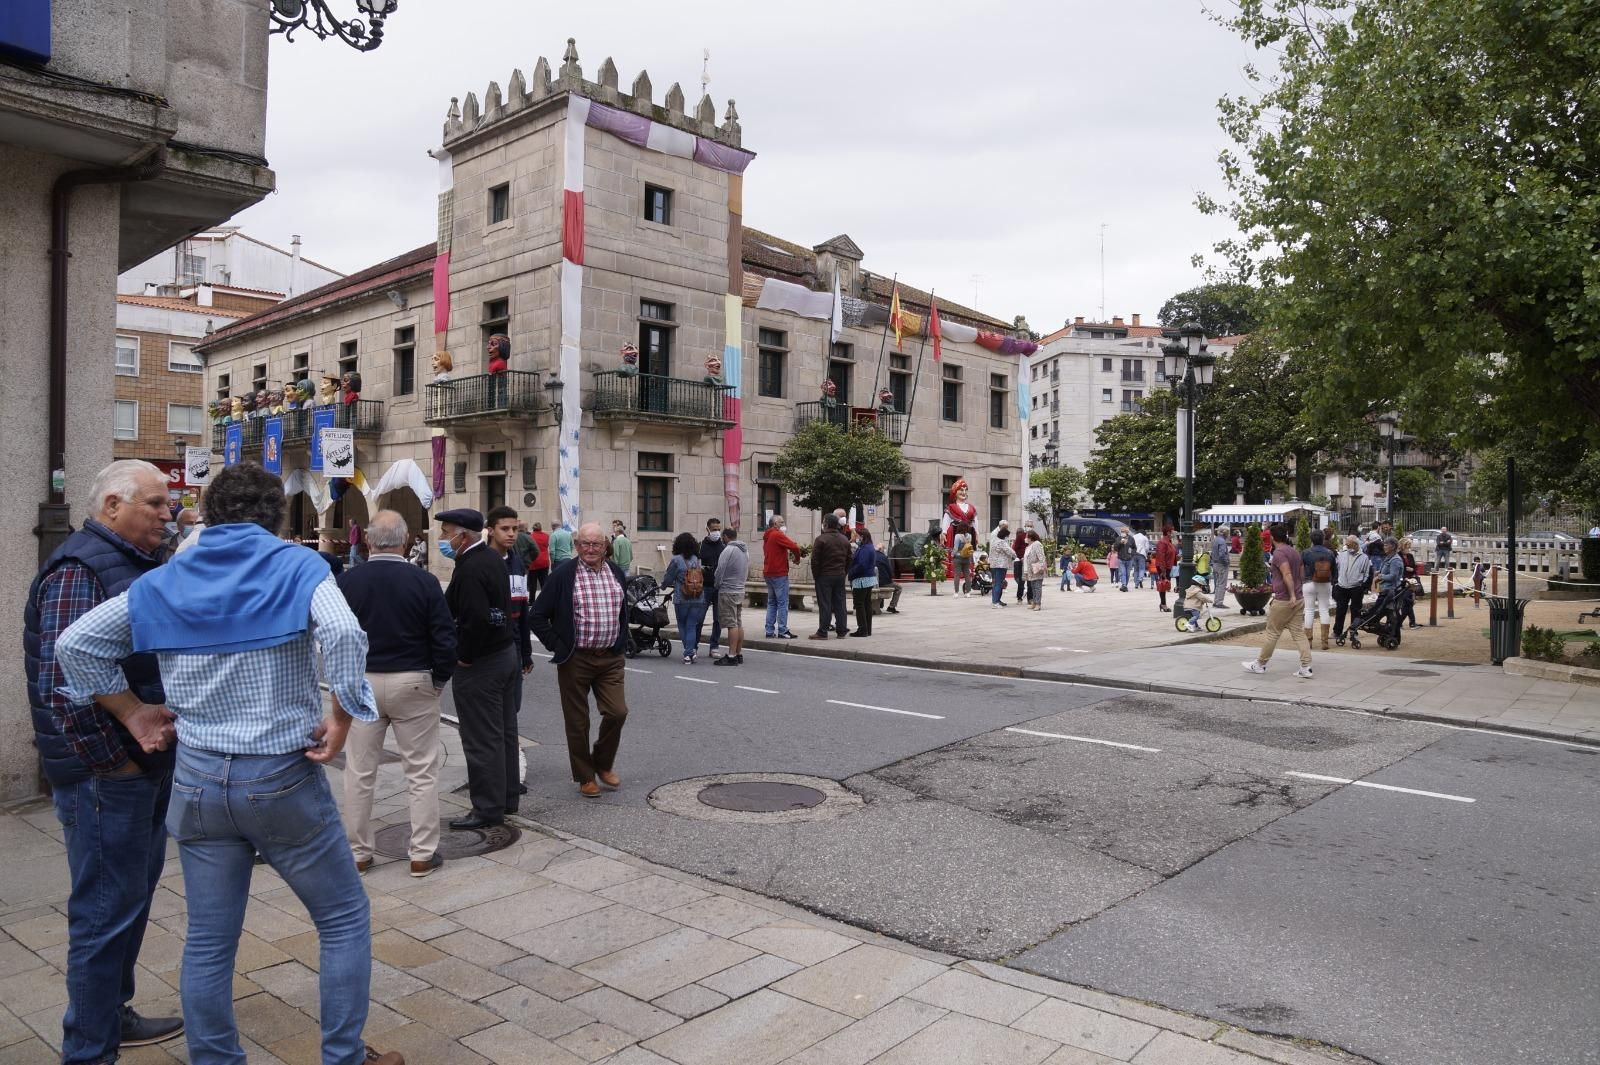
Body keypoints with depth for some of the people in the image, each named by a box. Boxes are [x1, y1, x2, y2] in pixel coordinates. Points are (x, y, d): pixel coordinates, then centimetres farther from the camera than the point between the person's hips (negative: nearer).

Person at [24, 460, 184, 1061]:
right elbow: (64, 677, -23)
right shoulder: (79, 570, -16)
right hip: (105, 773, -10)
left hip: (150, 764, 10)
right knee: (107, 911, 0)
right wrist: (132, 723, -21)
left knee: (133, 897, 20)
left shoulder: (141, 565, 14)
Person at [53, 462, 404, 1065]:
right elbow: (344, 634, -26)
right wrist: (340, 719, -15)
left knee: (208, 942, 14)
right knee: (345, 920, 11)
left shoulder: (164, 581, 6)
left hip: (198, 778, 5)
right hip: (283, 776, -4)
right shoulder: (296, 565, -8)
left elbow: (75, 644, 8)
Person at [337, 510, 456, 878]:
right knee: (422, 772, 7)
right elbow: (445, 637, -10)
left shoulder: (347, 581, -5)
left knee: (359, 772, 12)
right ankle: (422, 854, 10)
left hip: (360, 682, 2)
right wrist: (439, 679, 3)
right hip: (413, 683, -2)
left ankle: (357, 852, 21)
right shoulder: (423, 582, -10)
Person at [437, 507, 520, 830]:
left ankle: (488, 808, 10)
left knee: (482, 740, 1)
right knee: (504, 731, 17)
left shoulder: (470, 570, -23)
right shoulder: (492, 557, 7)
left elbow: (475, 621, -30)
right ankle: (507, 797, 28)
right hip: (507, 654, 10)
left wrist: (464, 657, -16)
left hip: (479, 665, -10)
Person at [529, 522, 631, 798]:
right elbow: (539, 615, -5)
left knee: (617, 713, -2)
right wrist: (556, 646, -7)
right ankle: (585, 777, 21)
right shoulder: (563, 574, -7)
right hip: (576, 659, -3)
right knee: (578, 721, 5)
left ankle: (603, 764, 23)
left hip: (611, 659, 4)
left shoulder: (616, 572, 8)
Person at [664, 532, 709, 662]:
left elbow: (668, 578, -3)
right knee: (692, 627, 8)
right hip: (698, 599, 3)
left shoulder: (677, 560, -8)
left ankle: (690, 651, 8)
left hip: (681, 599, -3)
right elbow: (704, 577, 9)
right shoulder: (698, 560, 3)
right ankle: (689, 653, 1)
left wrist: (663, 585, 21)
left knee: (682, 626, 13)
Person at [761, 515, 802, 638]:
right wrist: (797, 558, -3)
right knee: (783, 603, -6)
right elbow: (794, 547, -20)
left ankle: (769, 631, 10)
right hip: (779, 573, -9)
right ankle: (782, 631, -7)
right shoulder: (778, 535, -12)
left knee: (771, 603, 12)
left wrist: (787, 555, 6)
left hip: (768, 573, 9)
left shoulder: (767, 536, 17)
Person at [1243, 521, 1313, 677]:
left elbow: (1287, 575, -24)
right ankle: (1306, 667, 1)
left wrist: (1292, 595, -24)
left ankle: (1260, 664, 15)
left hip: (1283, 599, -8)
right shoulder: (1294, 552, 13)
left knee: (1272, 632, 3)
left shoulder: (1278, 553, -14)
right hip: (1297, 599, 8)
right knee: (1298, 632, 6)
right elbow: (1302, 574, 18)